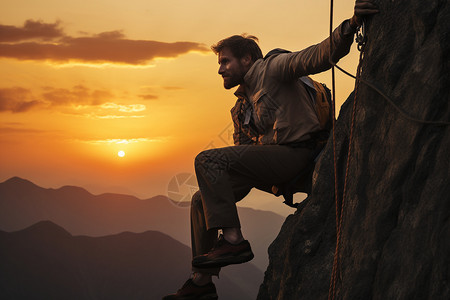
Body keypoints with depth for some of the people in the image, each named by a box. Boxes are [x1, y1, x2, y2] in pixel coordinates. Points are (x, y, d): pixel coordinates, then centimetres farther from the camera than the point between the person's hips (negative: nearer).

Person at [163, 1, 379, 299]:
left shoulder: (271, 68, -3)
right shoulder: (241, 107, 24)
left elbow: (318, 56, -16)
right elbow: (243, 146, 27)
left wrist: (349, 26, -33)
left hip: (292, 154, -9)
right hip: (266, 159, 10)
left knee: (207, 160, -21)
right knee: (201, 200, 7)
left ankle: (233, 240, -25)